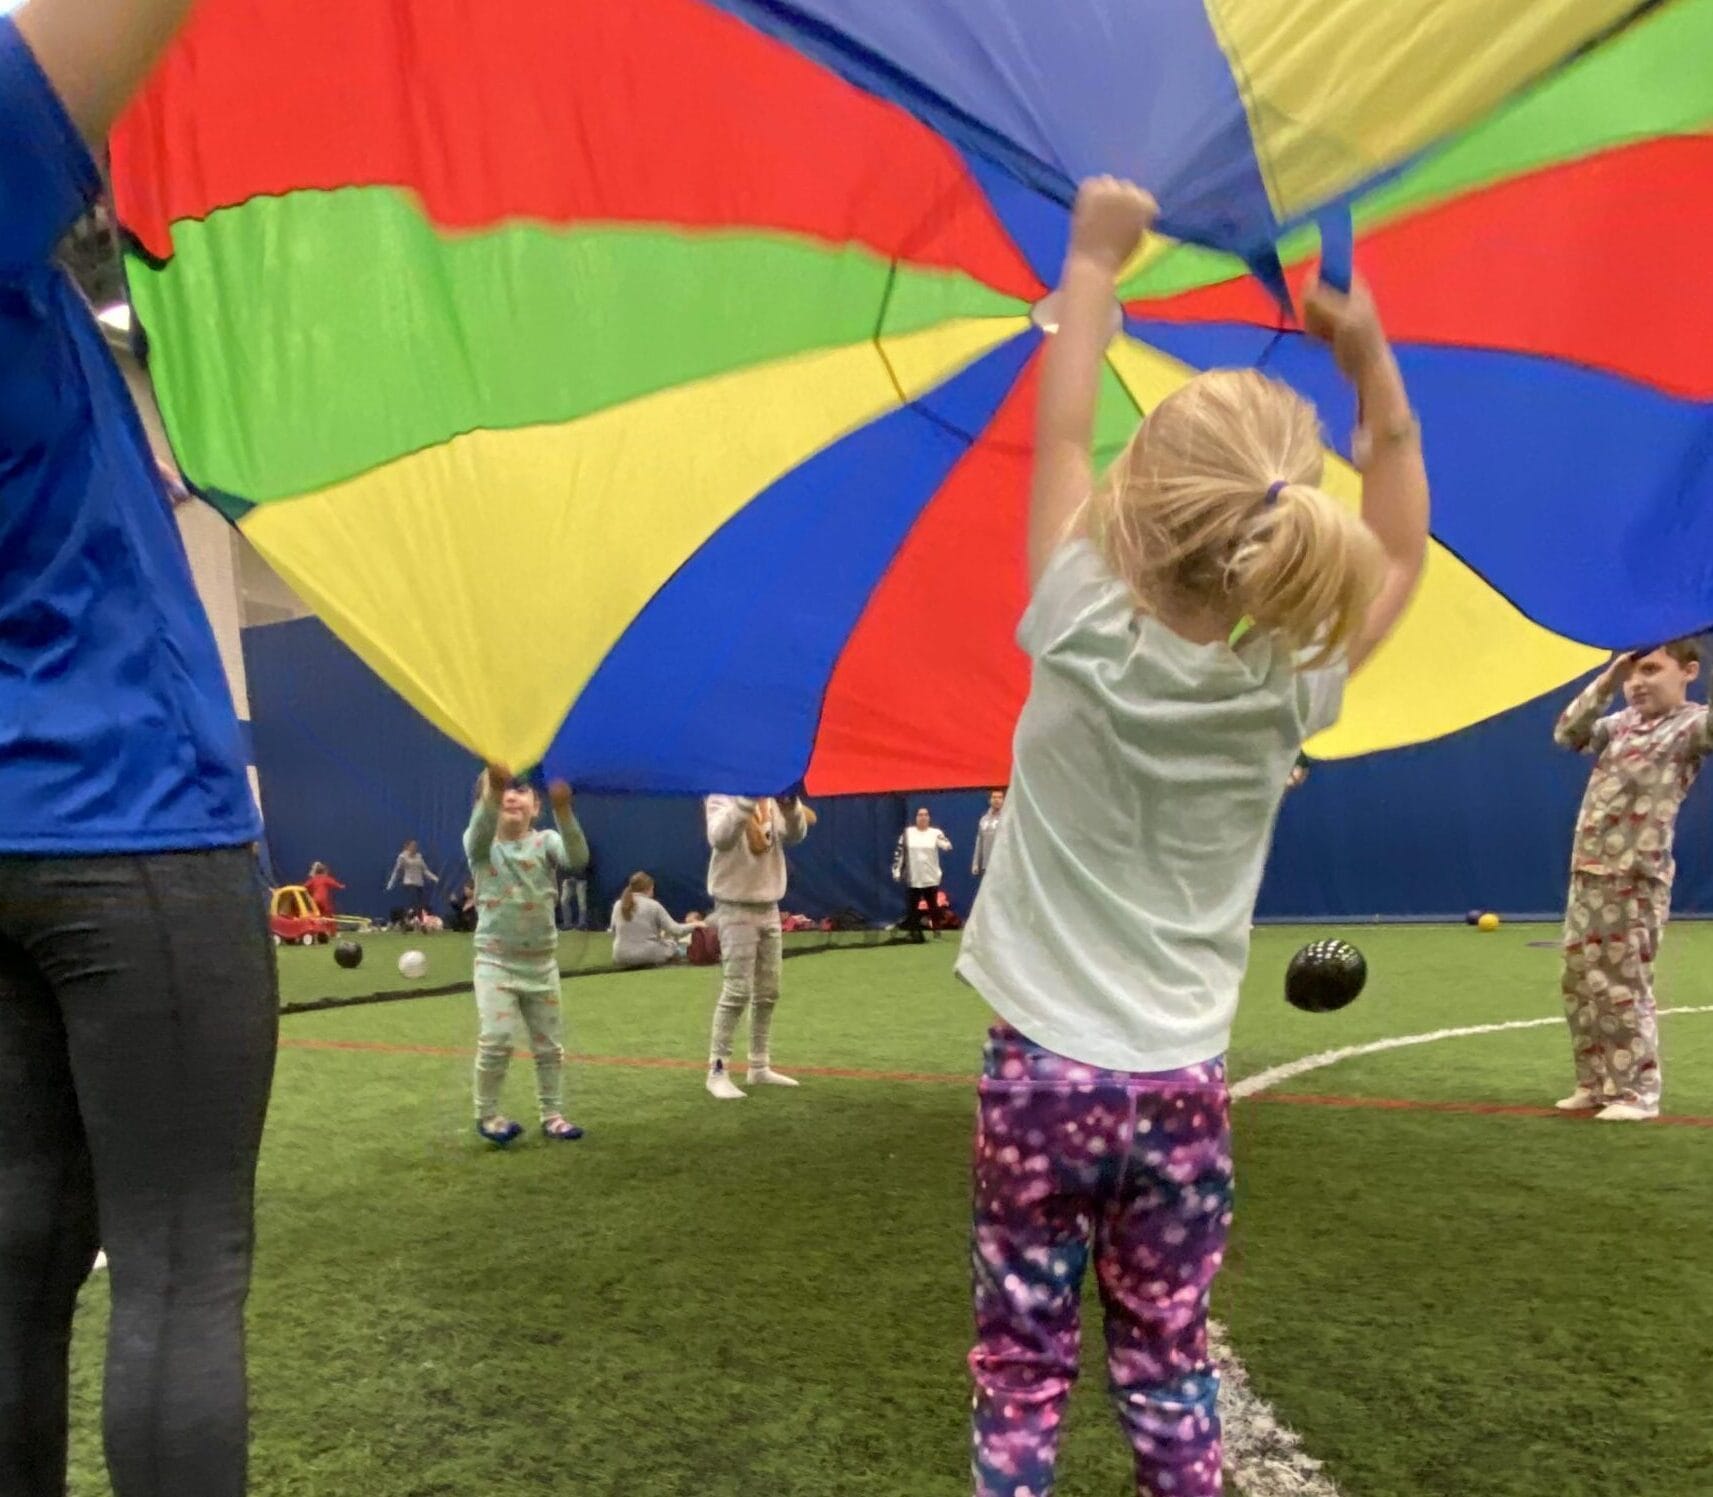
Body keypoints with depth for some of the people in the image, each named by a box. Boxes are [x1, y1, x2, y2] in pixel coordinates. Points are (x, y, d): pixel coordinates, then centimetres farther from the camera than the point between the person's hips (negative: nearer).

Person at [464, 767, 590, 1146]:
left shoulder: (545, 842, -3)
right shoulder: (481, 845, -5)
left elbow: (578, 857, -25)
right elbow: (480, 830, -31)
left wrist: (563, 811, -42)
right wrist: (491, 790, -51)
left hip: (542, 963, 2)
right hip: (495, 962, -2)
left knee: (550, 1045, 10)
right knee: (496, 1039, -13)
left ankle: (552, 1116, 25)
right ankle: (487, 1115, 8)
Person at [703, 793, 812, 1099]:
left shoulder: (773, 799, 8)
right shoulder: (722, 796, -9)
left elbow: (795, 836, -8)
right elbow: (720, 839, -28)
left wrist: (790, 804, -26)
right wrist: (747, 799, -37)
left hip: (769, 908, 7)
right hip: (735, 909, -7)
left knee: (768, 993, 11)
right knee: (737, 992, -11)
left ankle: (759, 1067, 22)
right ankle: (717, 1072, -3)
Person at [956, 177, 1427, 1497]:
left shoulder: (1086, 642, -17)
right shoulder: (1285, 690, -10)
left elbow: (1061, 434, -1)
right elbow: (1399, 557, 11)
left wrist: (1095, 263, 11)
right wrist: (1375, 375, 6)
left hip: (1046, 1073, -2)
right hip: (1185, 1088, 3)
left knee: (1023, 1377, 11)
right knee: (1169, 1371, 19)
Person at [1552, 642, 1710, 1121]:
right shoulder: (1622, 723, 13)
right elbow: (1567, 734, 10)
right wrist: (1606, 682, 3)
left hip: (1636, 879, -8)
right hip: (1588, 873, 8)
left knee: (1623, 987, -3)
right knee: (1578, 983, 12)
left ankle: (1638, 1092, 9)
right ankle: (1596, 1083, 23)